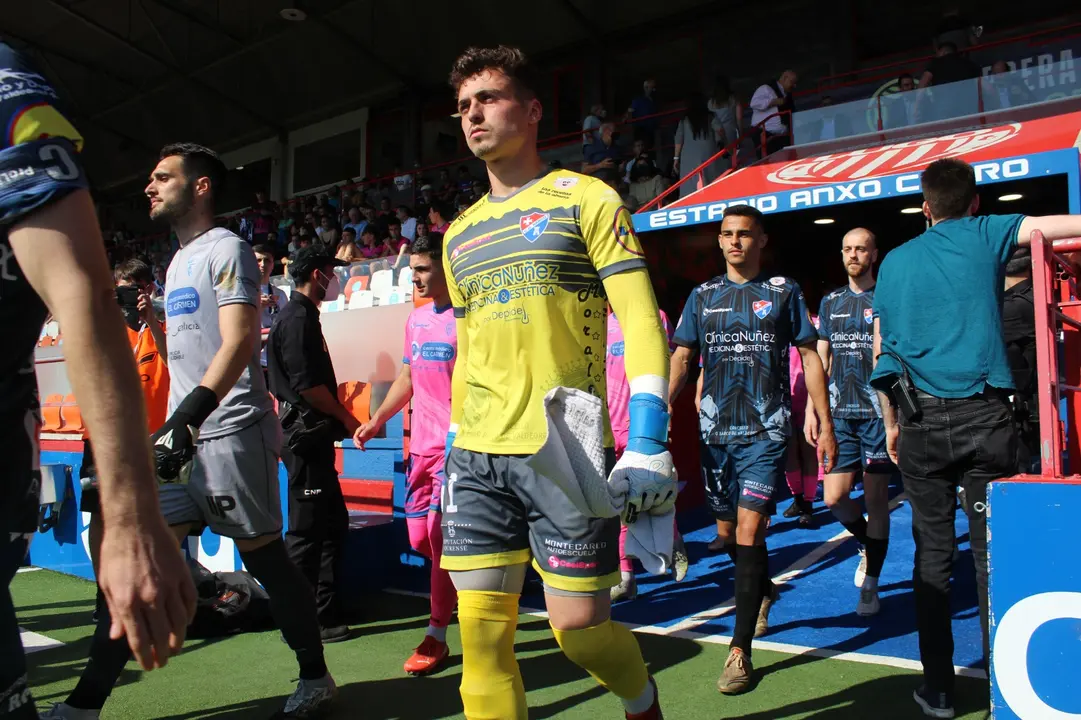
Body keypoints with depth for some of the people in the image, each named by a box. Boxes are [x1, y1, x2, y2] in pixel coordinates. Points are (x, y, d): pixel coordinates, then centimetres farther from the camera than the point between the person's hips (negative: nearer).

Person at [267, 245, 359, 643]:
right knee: (306, 529, -4)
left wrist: (340, 420, 16)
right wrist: (345, 417, -9)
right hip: (305, 433, -11)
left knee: (332, 522, 13)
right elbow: (306, 384, -19)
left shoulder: (301, 315, 19)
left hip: (313, 434, 11)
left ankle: (327, 614, 20)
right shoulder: (297, 317, -12)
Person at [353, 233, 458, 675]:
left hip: (455, 445, -8)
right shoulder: (415, 319, 14)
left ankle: (436, 638, 5)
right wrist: (378, 419, 16)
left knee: (439, 536, -6)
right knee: (419, 537, 11)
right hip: (421, 444, 8)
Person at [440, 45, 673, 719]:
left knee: (578, 625, 1)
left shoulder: (585, 198, 0)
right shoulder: (460, 233, 17)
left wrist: (648, 442, -17)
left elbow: (640, 319, -7)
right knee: (482, 628, 2)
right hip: (478, 459, 5)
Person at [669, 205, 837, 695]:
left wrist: (825, 424, -1)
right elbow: (681, 359, 5)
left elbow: (810, 357, 4)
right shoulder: (702, 296, 9)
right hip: (716, 431, 4)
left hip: (766, 432, -3)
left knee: (748, 531, -13)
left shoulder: (784, 291, 3)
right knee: (727, 533, 14)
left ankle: (740, 652, -4)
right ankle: (764, 591, 46)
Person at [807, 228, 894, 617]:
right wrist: (812, 410, 8)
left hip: (877, 413, -3)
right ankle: (866, 543, 30)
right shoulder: (831, 302, 13)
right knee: (834, 497, -1)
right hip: (839, 413, 4)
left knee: (875, 499, 1)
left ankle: (871, 585, 14)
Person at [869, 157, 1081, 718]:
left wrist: (891, 424, 17)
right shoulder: (986, 235, 6)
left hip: (921, 421, 2)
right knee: (992, 553, 4)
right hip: (984, 417, -2)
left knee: (932, 555, 7)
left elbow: (881, 355, 11)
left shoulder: (896, 261, 11)